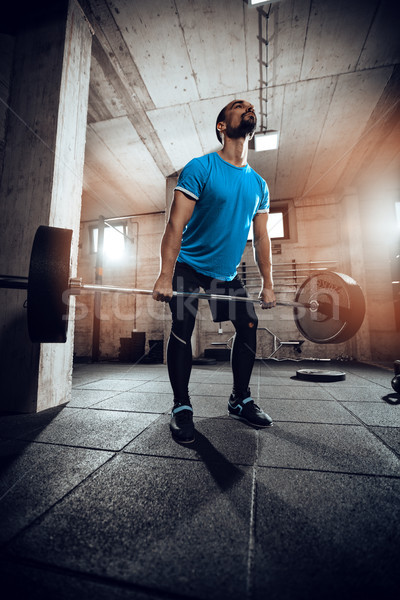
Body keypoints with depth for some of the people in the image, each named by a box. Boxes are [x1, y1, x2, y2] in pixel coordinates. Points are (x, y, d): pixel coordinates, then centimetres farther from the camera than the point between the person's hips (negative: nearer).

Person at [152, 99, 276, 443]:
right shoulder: (200, 168, -8)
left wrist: (267, 285, 3)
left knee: (249, 326, 2)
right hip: (190, 267, -5)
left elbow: (261, 238, 8)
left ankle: (240, 400, 19)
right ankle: (181, 408, 6)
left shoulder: (258, 184, 8)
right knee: (183, 330, -14)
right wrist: (165, 277, -25)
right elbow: (176, 225, -17)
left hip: (227, 272, 6)